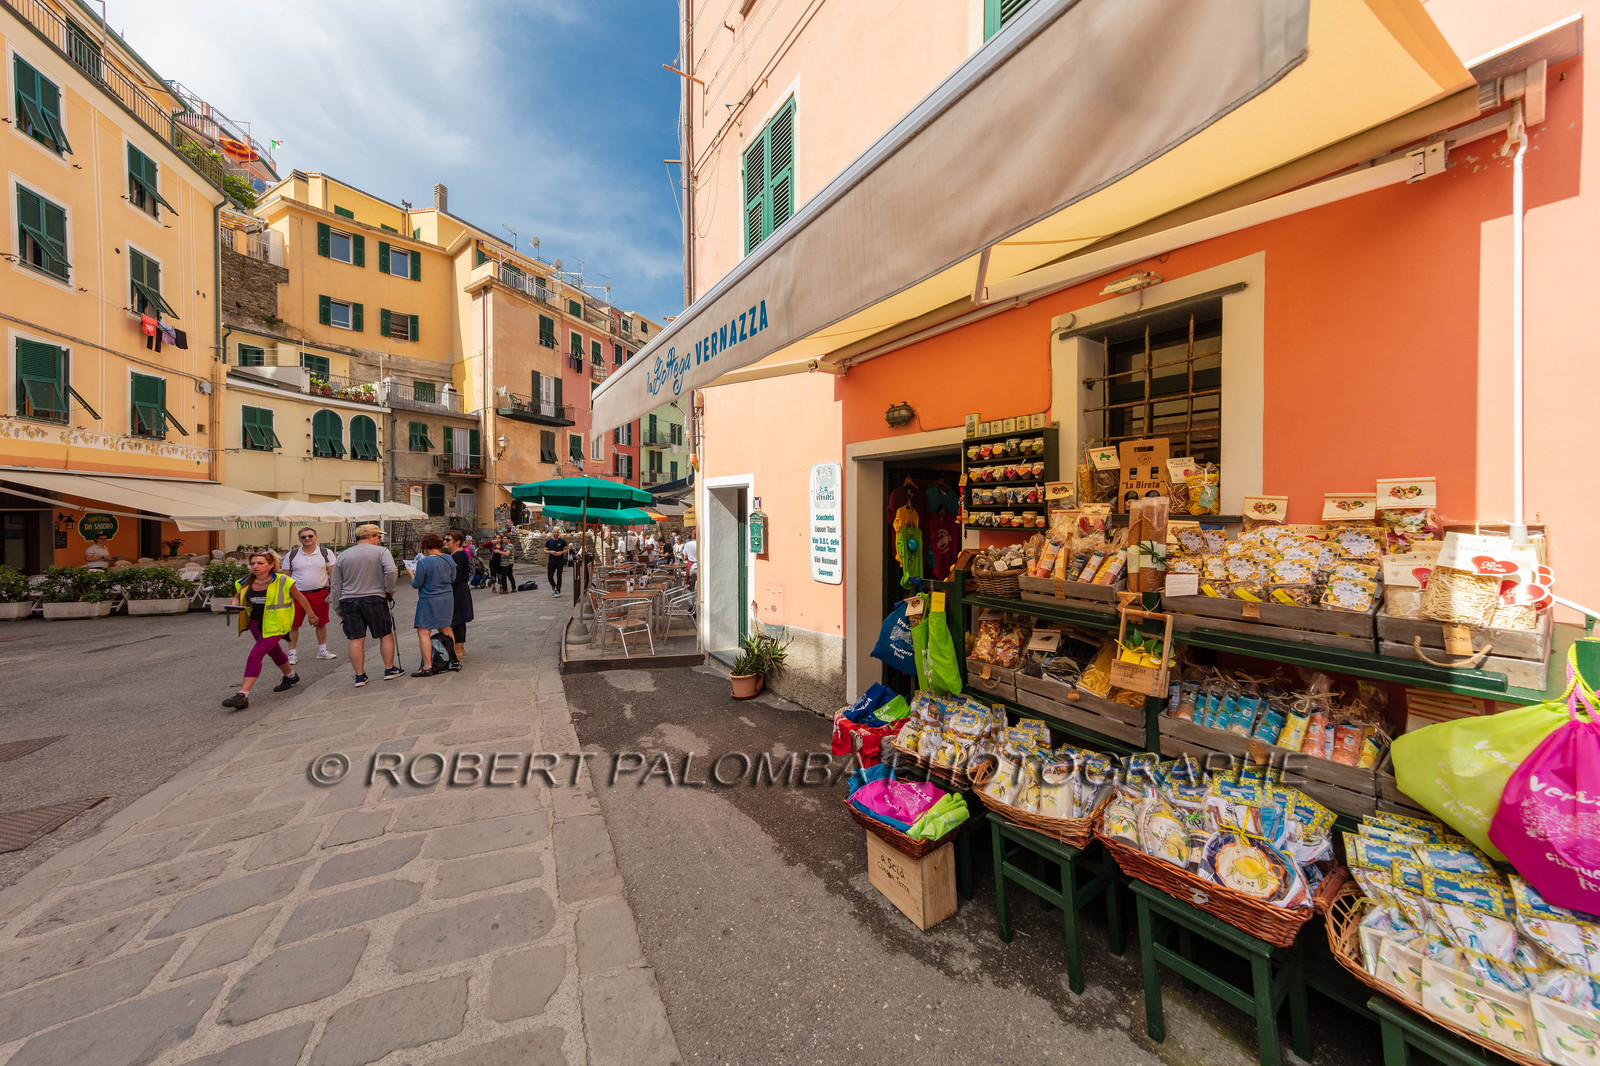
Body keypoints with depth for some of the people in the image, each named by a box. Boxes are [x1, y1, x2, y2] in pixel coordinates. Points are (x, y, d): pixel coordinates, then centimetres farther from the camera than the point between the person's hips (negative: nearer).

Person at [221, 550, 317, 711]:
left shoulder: (282, 581, -11)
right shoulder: (246, 583, 0)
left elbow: (300, 597, 0)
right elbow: (237, 596, 18)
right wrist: (235, 604, -6)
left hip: (274, 625, -6)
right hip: (256, 623, 6)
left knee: (255, 656, -16)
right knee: (274, 652, 23)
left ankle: (243, 695, -15)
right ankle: (291, 677, 46)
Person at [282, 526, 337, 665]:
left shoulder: (326, 553, 2)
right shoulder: (291, 555, 5)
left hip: (320, 593, 0)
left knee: (321, 623, 9)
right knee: (293, 625, 1)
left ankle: (322, 650, 22)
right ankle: (292, 653, 14)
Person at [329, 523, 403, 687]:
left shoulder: (342, 556, 9)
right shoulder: (381, 551, -4)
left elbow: (335, 585, 11)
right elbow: (391, 570, -22)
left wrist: (337, 609, 18)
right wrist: (390, 590, -6)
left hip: (349, 601, 4)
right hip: (374, 599, -3)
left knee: (356, 639, 5)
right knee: (385, 635, 9)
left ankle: (359, 676, 9)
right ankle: (389, 670, 14)